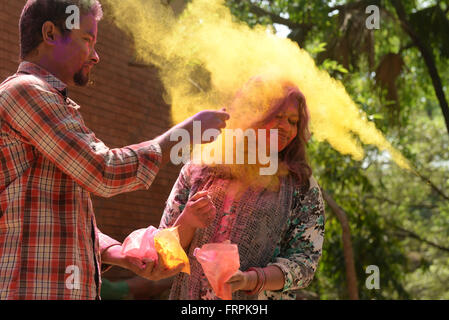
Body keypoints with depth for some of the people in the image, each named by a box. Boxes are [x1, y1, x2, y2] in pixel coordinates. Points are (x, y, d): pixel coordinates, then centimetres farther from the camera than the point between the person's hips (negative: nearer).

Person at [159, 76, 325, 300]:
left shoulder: (301, 185, 0)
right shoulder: (197, 171, 4)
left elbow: (305, 259, -6)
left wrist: (250, 280, -21)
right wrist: (187, 223, -15)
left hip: (258, 297, -1)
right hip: (189, 294, 1)